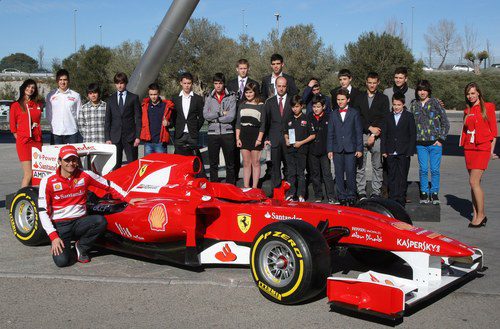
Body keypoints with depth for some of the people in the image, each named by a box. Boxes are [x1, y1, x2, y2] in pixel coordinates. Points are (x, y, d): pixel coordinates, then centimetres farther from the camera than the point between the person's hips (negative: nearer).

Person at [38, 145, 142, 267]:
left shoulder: (85, 175, -1)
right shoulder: (48, 181, -8)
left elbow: (109, 185, 11)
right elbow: (43, 211, -8)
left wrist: (128, 199, 1)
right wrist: (53, 236, -17)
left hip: (80, 222, 3)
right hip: (60, 225, -2)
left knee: (101, 221, -30)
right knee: (62, 261, -25)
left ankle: (81, 246, -1)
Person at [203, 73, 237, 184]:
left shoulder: (231, 97, 1)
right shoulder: (209, 98, 9)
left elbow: (231, 116, -10)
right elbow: (206, 115, -4)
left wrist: (214, 118, -6)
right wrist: (221, 113, -10)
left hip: (227, 133, -2)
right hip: (213, 133, 2)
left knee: (230, 163, 3)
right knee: (213, 163, 7)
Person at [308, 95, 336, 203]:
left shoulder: (328, 117, -2)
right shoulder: (309, 118, 5)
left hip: (324, 150, -3)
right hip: (312, 150, 3)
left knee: (327, 174, -4)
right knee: (315, 174, 10)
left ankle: (331, 197, 0)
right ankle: (318, 196, 20)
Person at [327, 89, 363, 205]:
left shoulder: (354, 113, 6)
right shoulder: (333, 114, 12)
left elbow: (359, 132, 3)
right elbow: (330, 133, 11)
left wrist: (359, 149, -3)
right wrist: (329, 150, 4)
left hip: (351, 149, -2)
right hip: (337, 149, 3)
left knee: (350, 173, -7)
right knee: (339, 174, 3)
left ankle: (351, 196, 4)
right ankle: (342, 196, 12)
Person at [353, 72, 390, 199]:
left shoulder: (383, 98, 8)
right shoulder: (359, 98, 12)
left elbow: (384, 119, 0)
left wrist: (374, 135, -8)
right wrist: (370, 128, -9)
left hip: (377, 137, -1)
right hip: (361, 135, 1)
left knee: (377, 166, 1)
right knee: (360, 166, -1)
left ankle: (376, 192, 7)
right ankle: (361, 192, 5)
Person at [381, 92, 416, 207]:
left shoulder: (409, 116, 2)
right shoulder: (388, 117, 8)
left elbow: (413, 135, 1)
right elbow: (383, 134, 9)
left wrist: (410, 151, -7)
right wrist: (383, 150, 2)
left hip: (404, 153, -2)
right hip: (391, 153, 2)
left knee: (402, 176, 2)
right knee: (391, 176, 4)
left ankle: (401, 200, 7)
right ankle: (392, 199, 10)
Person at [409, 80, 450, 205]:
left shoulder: (435, 103, -1)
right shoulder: (414, 105, 7)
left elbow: (445, 123, 2)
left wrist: (441, 139, -4)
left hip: (435, 143, -2)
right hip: (420, 143, 2)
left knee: (435, 169, 1)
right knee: (423, 169, 2)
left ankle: (435, 193, 14)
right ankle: (424, 192, 15)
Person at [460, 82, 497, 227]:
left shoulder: (488, 107, 0)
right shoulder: (467, 111, 14)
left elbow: (493, 130, -1)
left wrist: (491, 149, -6)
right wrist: (464, 146, 9)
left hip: (482, 148, -5)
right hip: (469, 149, 5)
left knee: (473, 181, -13)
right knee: (475, 183, 6)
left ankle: (481, 214, -3)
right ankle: (476, 214, 11)